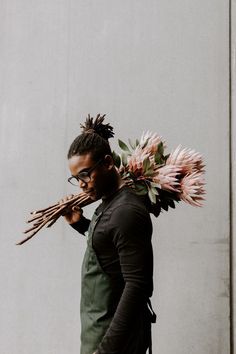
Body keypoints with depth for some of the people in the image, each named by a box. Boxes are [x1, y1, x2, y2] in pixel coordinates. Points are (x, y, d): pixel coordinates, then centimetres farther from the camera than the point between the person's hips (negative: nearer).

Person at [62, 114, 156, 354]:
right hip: (99, 326, 9)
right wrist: (79, 224, 10)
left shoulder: (127, 212, -21)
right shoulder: (108, 204, 7)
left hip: (114, 333, -9)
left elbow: (137, 286, -24)